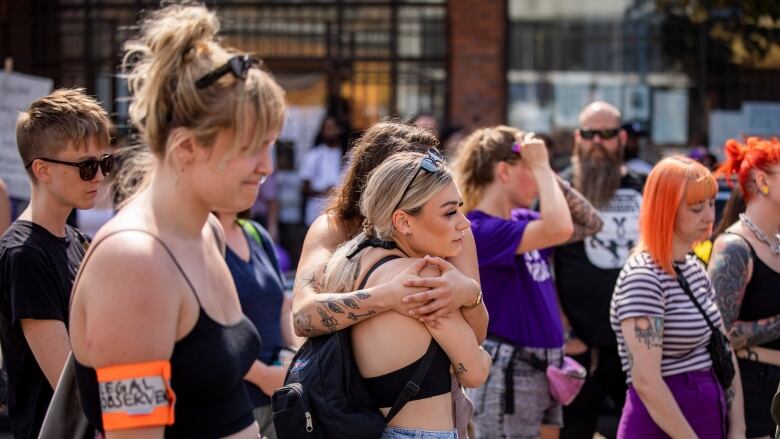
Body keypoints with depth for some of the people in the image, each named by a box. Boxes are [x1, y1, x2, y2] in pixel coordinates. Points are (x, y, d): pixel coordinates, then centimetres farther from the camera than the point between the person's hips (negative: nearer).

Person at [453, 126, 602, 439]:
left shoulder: (520, 220, 10)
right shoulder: (479, 231, -17)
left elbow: (590, 224, 15)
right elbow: (559, 229, -30)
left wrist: (547, 172, 4)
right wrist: (540, 166, -17)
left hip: (545, 369, 9)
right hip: (507, 373, -9)